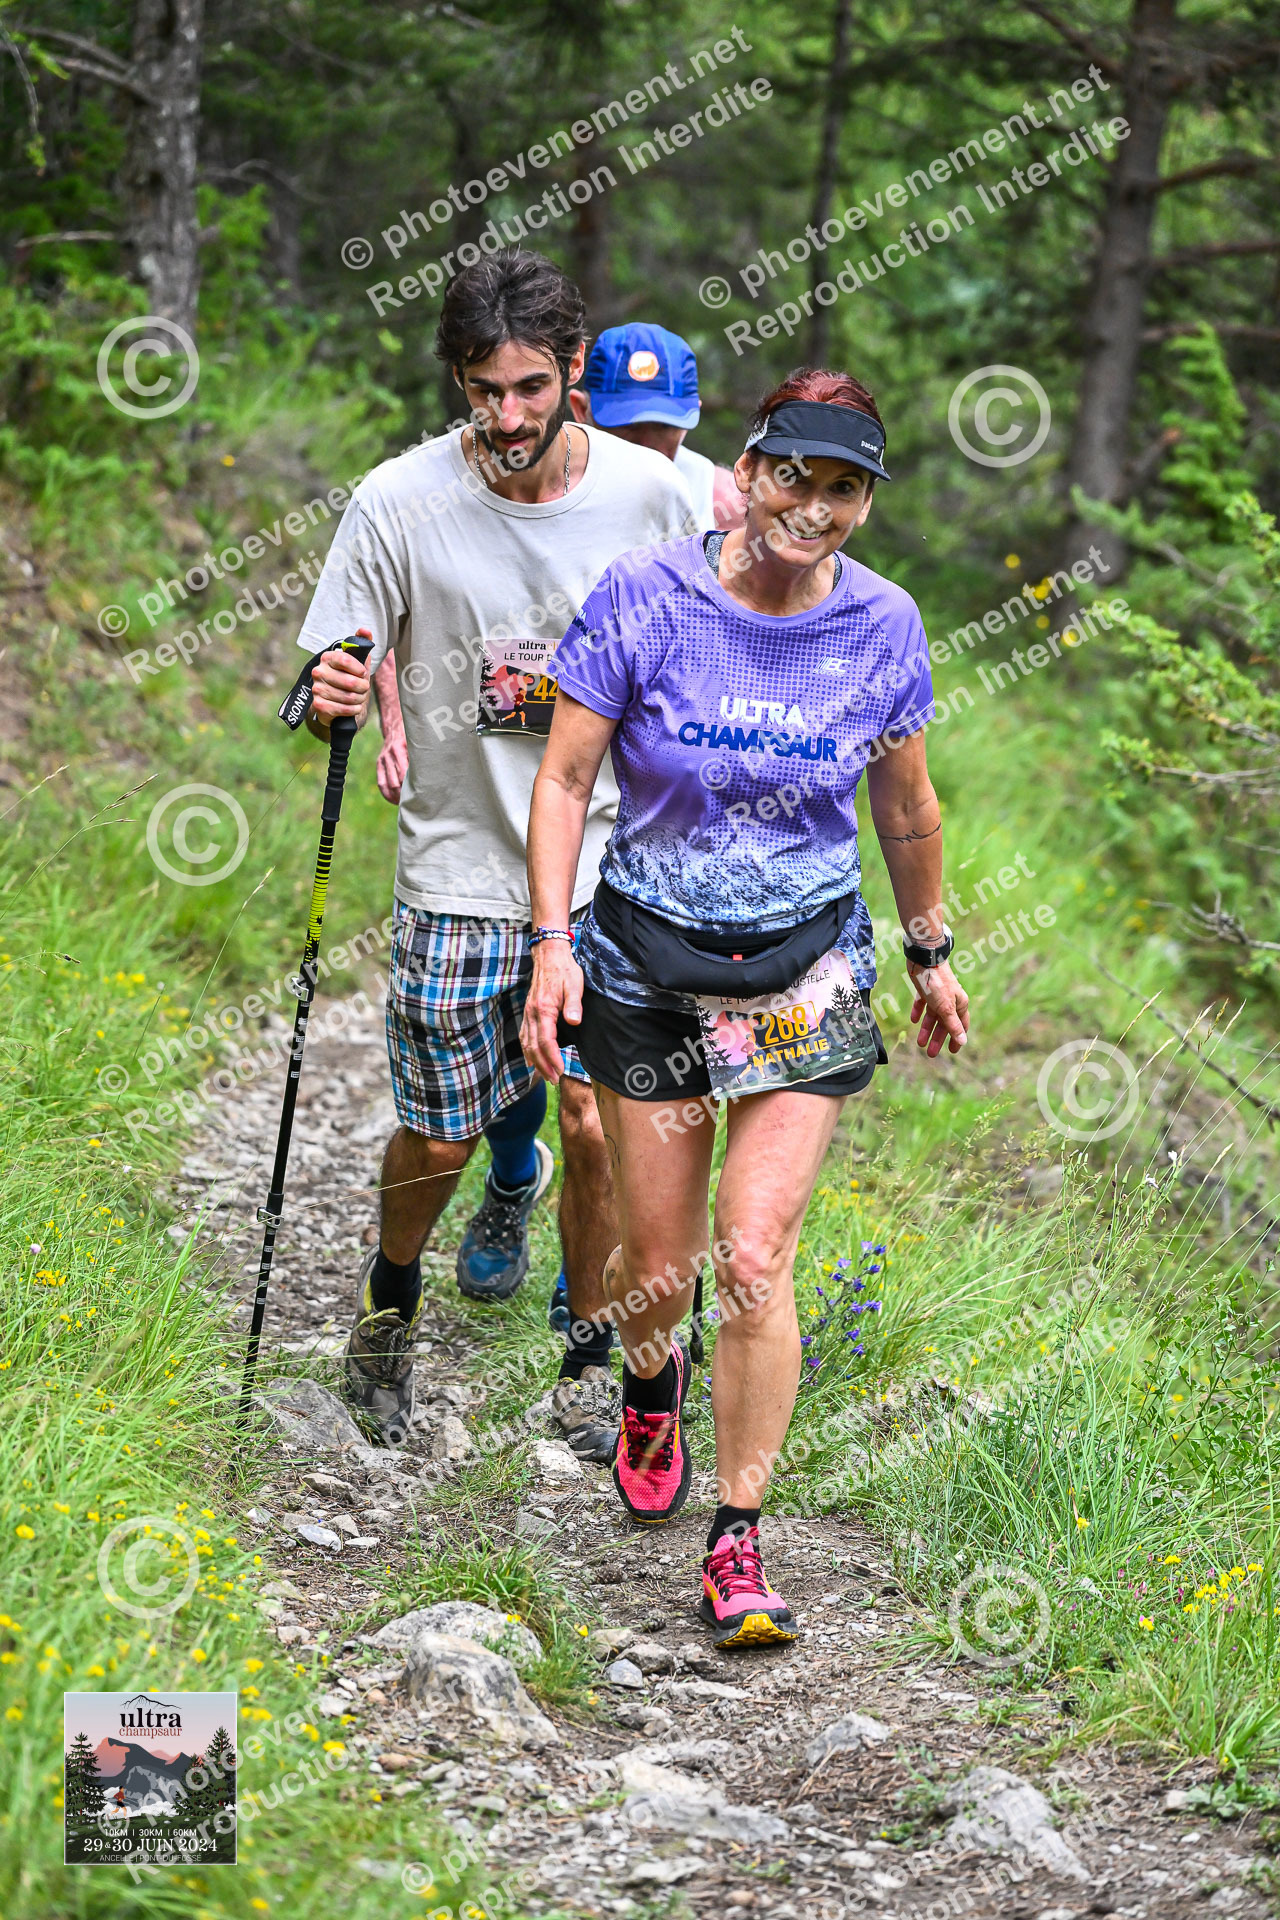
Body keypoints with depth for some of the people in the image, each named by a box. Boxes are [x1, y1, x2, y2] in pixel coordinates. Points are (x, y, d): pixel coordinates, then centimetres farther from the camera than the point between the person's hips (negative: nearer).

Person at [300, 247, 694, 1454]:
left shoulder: (648, 493, -6)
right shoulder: (400, 504, -12)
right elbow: (340, 684, -5)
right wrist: (334, 705, -28)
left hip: (611, 868, 1)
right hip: (459, 869, -1)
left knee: (598, 1130, 0)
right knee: (440, 1137, 6)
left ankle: (590, 1354, 22)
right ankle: (390, 1299, 36)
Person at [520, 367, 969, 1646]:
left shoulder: (881, 626, -5)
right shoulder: (644, 599, -12)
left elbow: (906, 806, 10)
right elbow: (565, 776, -5)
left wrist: (929, 955, 19)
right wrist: (552, 942, -12)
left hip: (806, 971, 0)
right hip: (647, 961, 0)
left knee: (753, 1261, -9)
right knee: (656, 1257, 9)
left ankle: (738, 1537, 3)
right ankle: (649, 1378, 46)